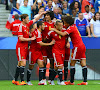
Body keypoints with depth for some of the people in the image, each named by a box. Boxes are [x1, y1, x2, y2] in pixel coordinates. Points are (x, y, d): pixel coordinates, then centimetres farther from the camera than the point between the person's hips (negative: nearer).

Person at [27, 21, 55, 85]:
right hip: (33, 51, -8)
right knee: (31, 67, 2)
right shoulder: (37, 33, -20)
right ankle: (28, 81, 14)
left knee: (41, 65, -4)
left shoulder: (39, 32, 8)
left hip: (38, 51, 8)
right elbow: (40, 43, -23)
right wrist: (50, 43, -16)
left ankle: (41, 81, -9)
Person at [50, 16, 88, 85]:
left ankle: (71, 81, 0)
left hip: (77, 47, -9)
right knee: (83, 64, 2)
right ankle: (85, 81, -3)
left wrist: (54, 30, -14)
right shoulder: (74, 26, 14)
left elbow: (63, 34, -24)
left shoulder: (71, 28, -11)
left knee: (72, 64, -1)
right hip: (82, 46, 9)